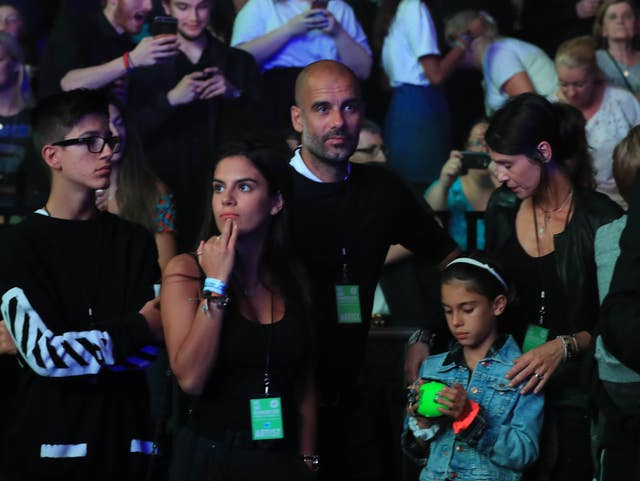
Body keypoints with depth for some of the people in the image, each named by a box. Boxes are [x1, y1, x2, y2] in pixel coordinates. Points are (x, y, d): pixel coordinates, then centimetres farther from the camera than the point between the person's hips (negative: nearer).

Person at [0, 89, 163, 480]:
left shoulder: (135, 241, 9)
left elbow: (147, 349, -1)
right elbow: (44, 356, -12)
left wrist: (72, 345, -11)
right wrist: (135, 329, -5)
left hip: (126, 442, 3)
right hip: (49, 446, -3)